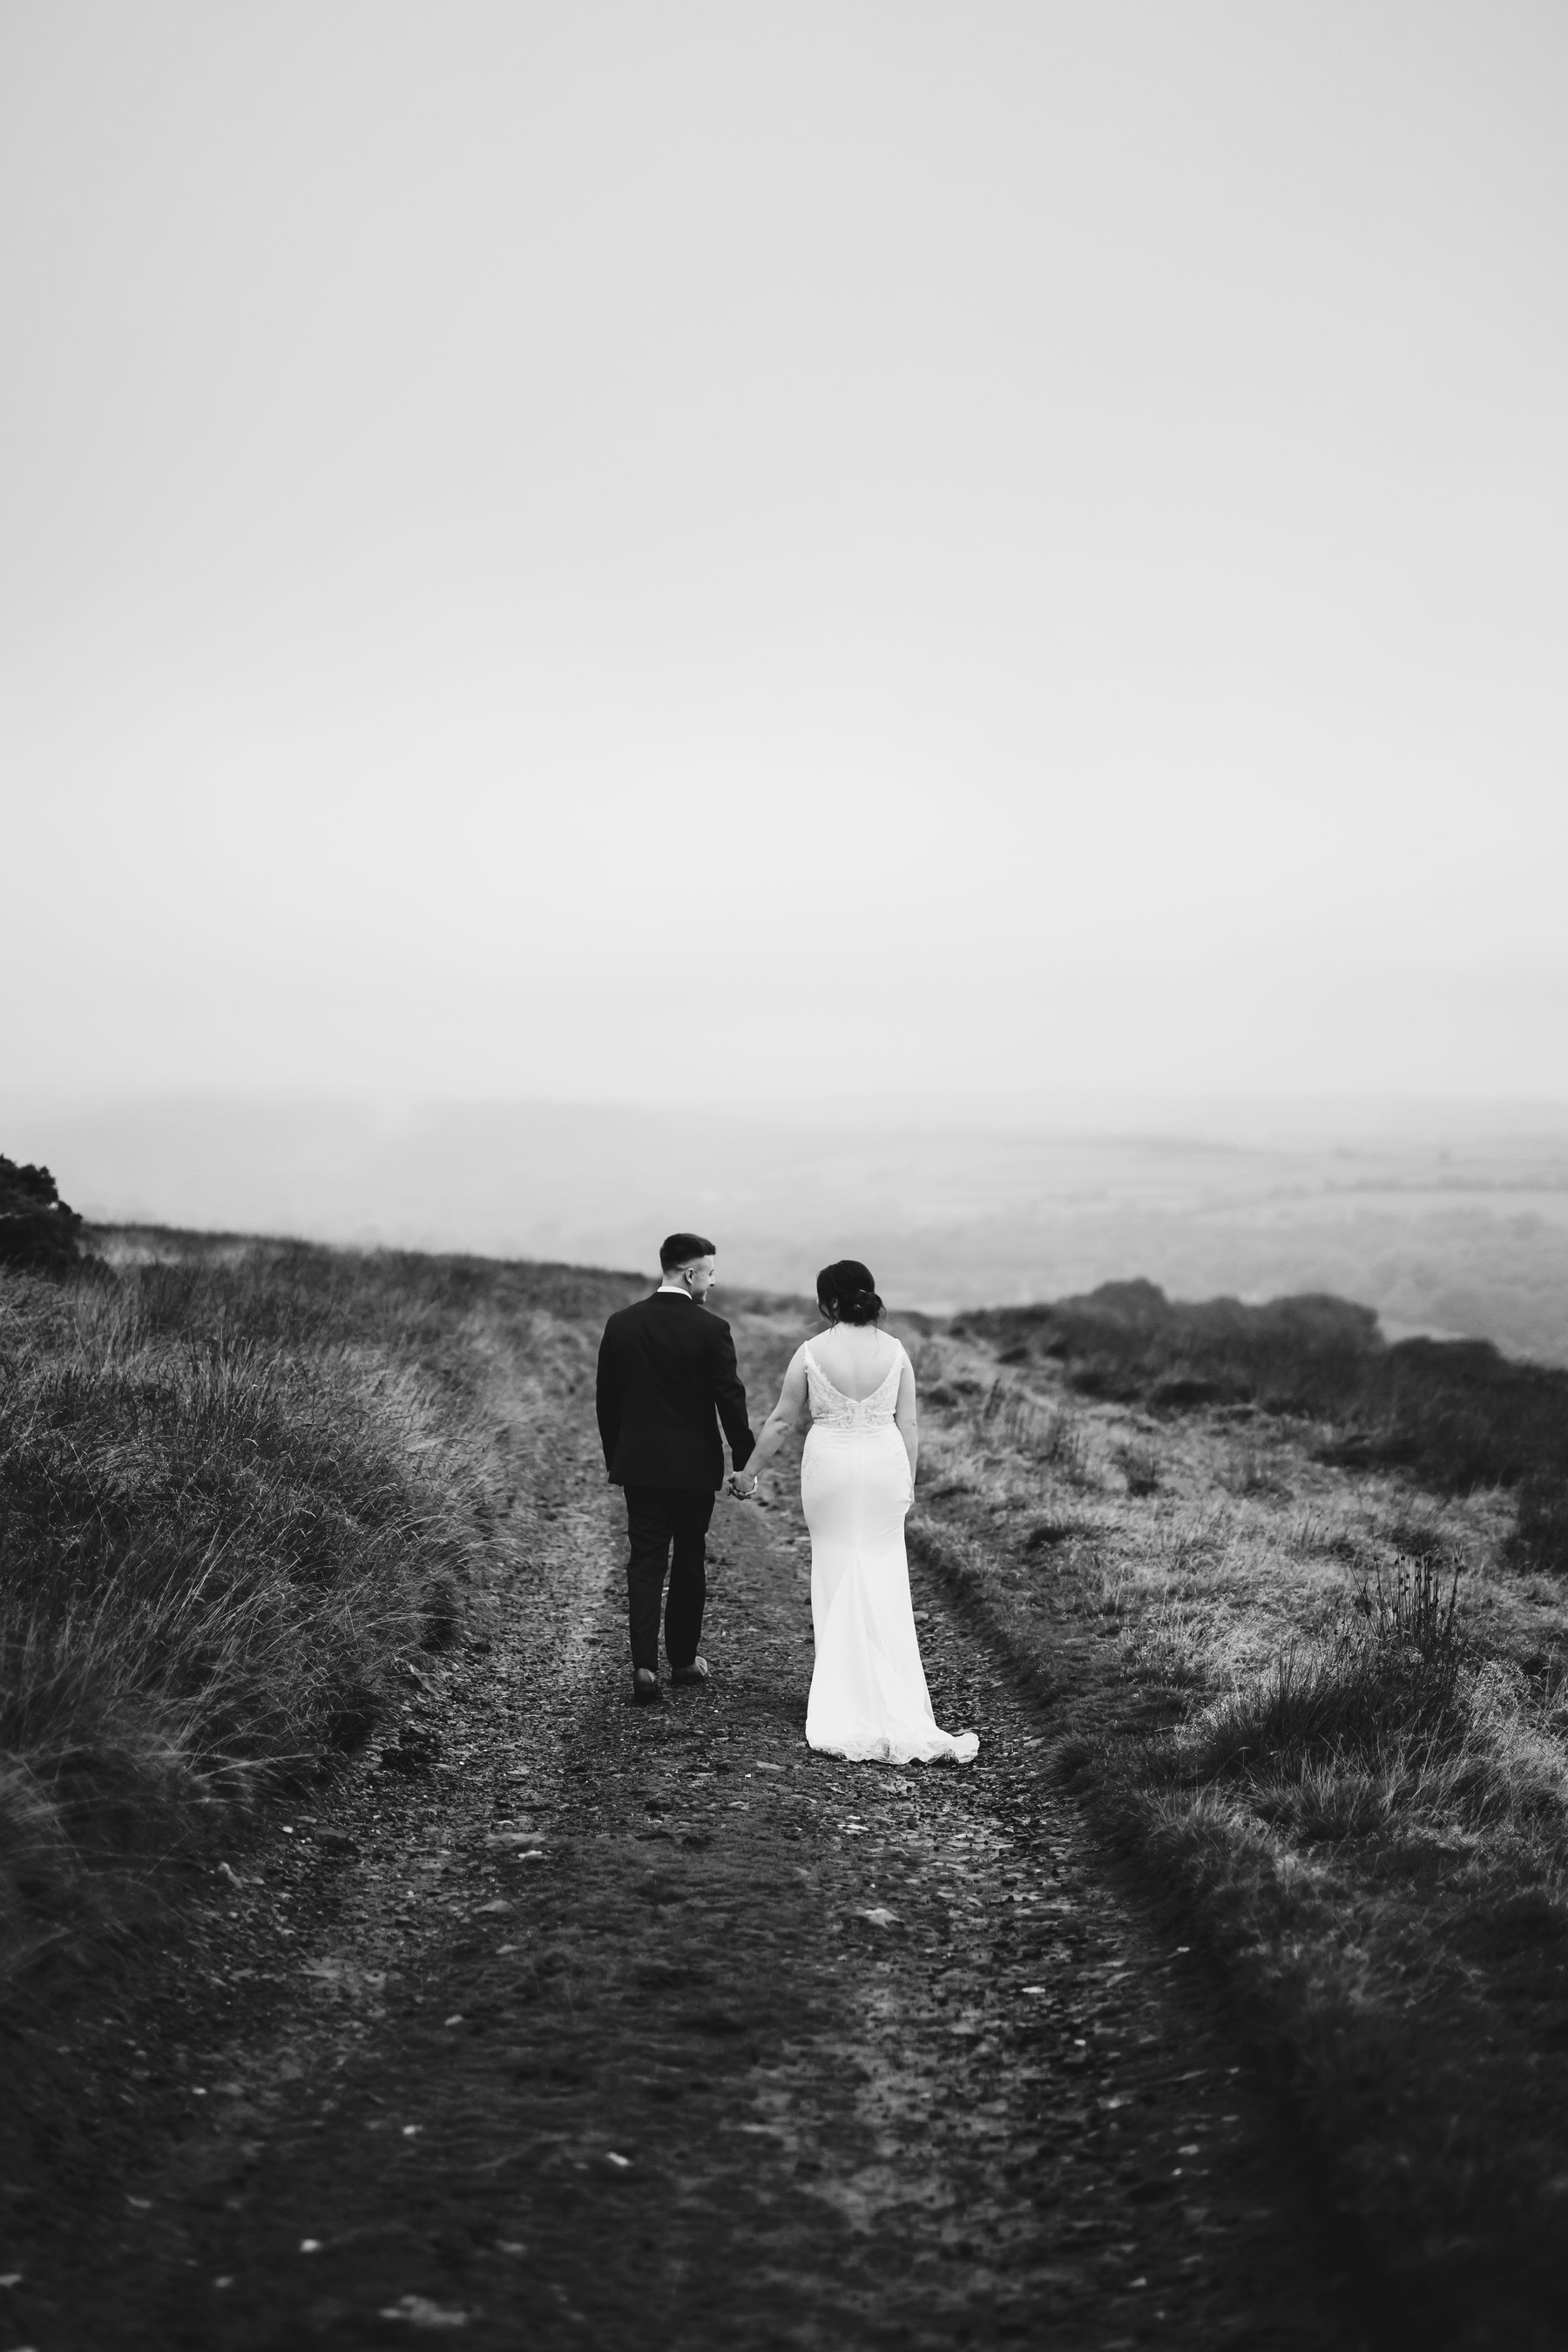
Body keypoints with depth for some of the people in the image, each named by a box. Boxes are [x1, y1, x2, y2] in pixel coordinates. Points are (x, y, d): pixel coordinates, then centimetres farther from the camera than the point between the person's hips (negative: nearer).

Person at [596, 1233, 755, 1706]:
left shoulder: (621, 1325, 0)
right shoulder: (710, 1329, -12)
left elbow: (606, 1400, 6)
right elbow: (730, 1400, -10)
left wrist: (614, 1461, 16)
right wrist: (745, 1462, 0)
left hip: (639, 1464, 3)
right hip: (695, 1466, -2)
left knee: (644, 1563, 4)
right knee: (689, 1563, 13)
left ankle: (645, 1665, -10)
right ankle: (683, 1659, 24)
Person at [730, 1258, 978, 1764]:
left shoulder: (812, 1352, -8)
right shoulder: (895, 1351, -3)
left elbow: (781, 1420, -2)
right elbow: (908, 1423, 1)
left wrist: (749, 1471, 9)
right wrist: (908, 1480, 11)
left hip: (830, 1467, -1)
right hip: (885, 1464, 1)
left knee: (837, 1575, 10)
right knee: (883, 1579, 7)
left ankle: (843, 1695, 15)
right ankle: (892, 1697, 7)